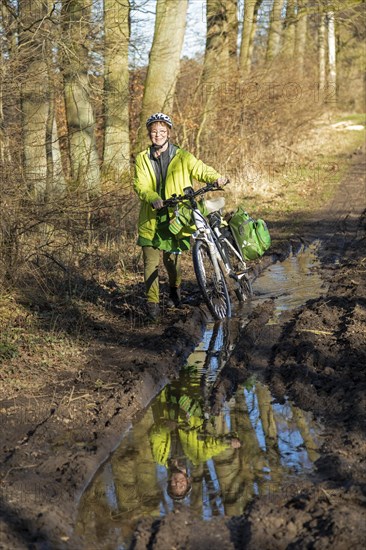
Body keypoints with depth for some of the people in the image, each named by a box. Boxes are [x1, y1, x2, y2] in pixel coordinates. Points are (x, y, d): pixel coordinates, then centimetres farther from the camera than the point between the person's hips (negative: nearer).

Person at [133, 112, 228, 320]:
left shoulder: (182, 157, 4)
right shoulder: (142, 159, 6)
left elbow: (200, 170, -3)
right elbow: (140, 186, -4)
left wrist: (216, 178, -25)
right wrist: (153, 198, -25)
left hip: (174, 217, -1)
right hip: (151, 219, 1)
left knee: (172, 259, 9)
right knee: (151, 262, -6)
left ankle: (175, 290, 39)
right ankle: (152, 302, 5)